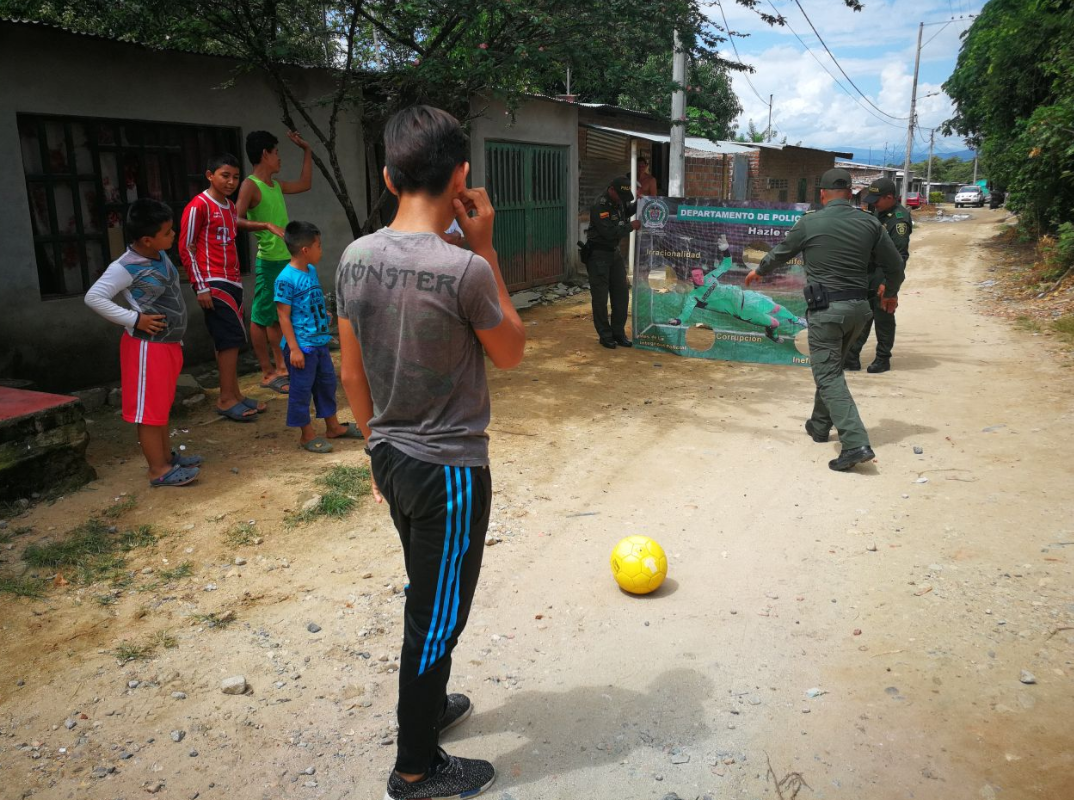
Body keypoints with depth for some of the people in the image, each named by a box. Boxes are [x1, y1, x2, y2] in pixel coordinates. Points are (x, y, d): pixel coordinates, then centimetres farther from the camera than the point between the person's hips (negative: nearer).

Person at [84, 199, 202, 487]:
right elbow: (93, 297, -20)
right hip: (147, 347, -9)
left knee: (162, 405, 19)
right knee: (149, 409, -1)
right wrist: (134, 319, -19)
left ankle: (167, 455, 30)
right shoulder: (125, 267, -19)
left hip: (169, 343, 9)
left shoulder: (161, 256, 6)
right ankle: (159, 469, 4)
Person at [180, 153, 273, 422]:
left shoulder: (230, 207, 14)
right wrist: (200, 287, -15)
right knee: (231, 337, -10)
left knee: (228, 340, 10)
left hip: (232, 282, 8)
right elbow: (186, 249, -10)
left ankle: (233, 394, 17)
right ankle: (227, 399, -5)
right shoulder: (198, 207, -10)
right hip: (213, 284, -8)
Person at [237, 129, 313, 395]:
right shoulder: (250, 185, -10)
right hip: (268, 262, -8)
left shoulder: (276, 185, 14)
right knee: (261, 317, 0)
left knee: (277, 315, 14)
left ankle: (280, 366, 23)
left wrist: (306, 150, 28)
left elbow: (305, 184, 29)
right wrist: (265, 225, -34)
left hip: (286, 260, 9)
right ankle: (268, 373, 4)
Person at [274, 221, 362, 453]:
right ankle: (307, 435, 17)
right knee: (301, 389, 4)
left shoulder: (311, 270, 7)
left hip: (319, 341, 9)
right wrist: (294, 349, -19)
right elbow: (284, 316, -18)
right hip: (301, 346, -9)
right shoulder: (286, 279, -18)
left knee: (327, 382, 19)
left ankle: (333, 426, 35)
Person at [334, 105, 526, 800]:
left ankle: (429, 705, 47)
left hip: (392, 457, 7)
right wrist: (486, 247, -7)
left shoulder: (355, 258, -2)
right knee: (439, 617, 10)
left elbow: (352, 371, 6)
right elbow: (511, 352, -6)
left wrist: (379, 449, 19)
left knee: (428, 598, 26)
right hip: (450, 468, -7)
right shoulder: (464, 268, -23)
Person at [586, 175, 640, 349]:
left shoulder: (619, 201, 5)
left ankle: (618, 333, 17)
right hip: (598, 254, -8)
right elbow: (609, 232, -27)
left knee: (621, 293, 8)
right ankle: (605, 336, 7)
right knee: (600, 297, -2)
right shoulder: (599, 206, -21)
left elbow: (627, 211, 26)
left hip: (614, 252, 8)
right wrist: (631, 226, -17)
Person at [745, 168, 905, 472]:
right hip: (858, 307, 5)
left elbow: (780, 253, 10)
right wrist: (891, 293, 30)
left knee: (828, 375, -4)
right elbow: (895, 265, 10)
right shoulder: (869, 223, 3)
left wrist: (759, 271, 31)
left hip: (826, 309, -5)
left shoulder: (809, 223, -6)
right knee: (831, 367, 23)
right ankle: (819, 426, 36)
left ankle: (856, 444, -16)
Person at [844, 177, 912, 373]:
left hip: (883, 277, -8)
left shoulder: (899, 219, -16)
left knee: (883, 319, 2)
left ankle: (883, 359, 14)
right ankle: (852, 358, 14)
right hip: (867, 274, 8)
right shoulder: (877, 211, 11)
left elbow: (900, 256, -20)